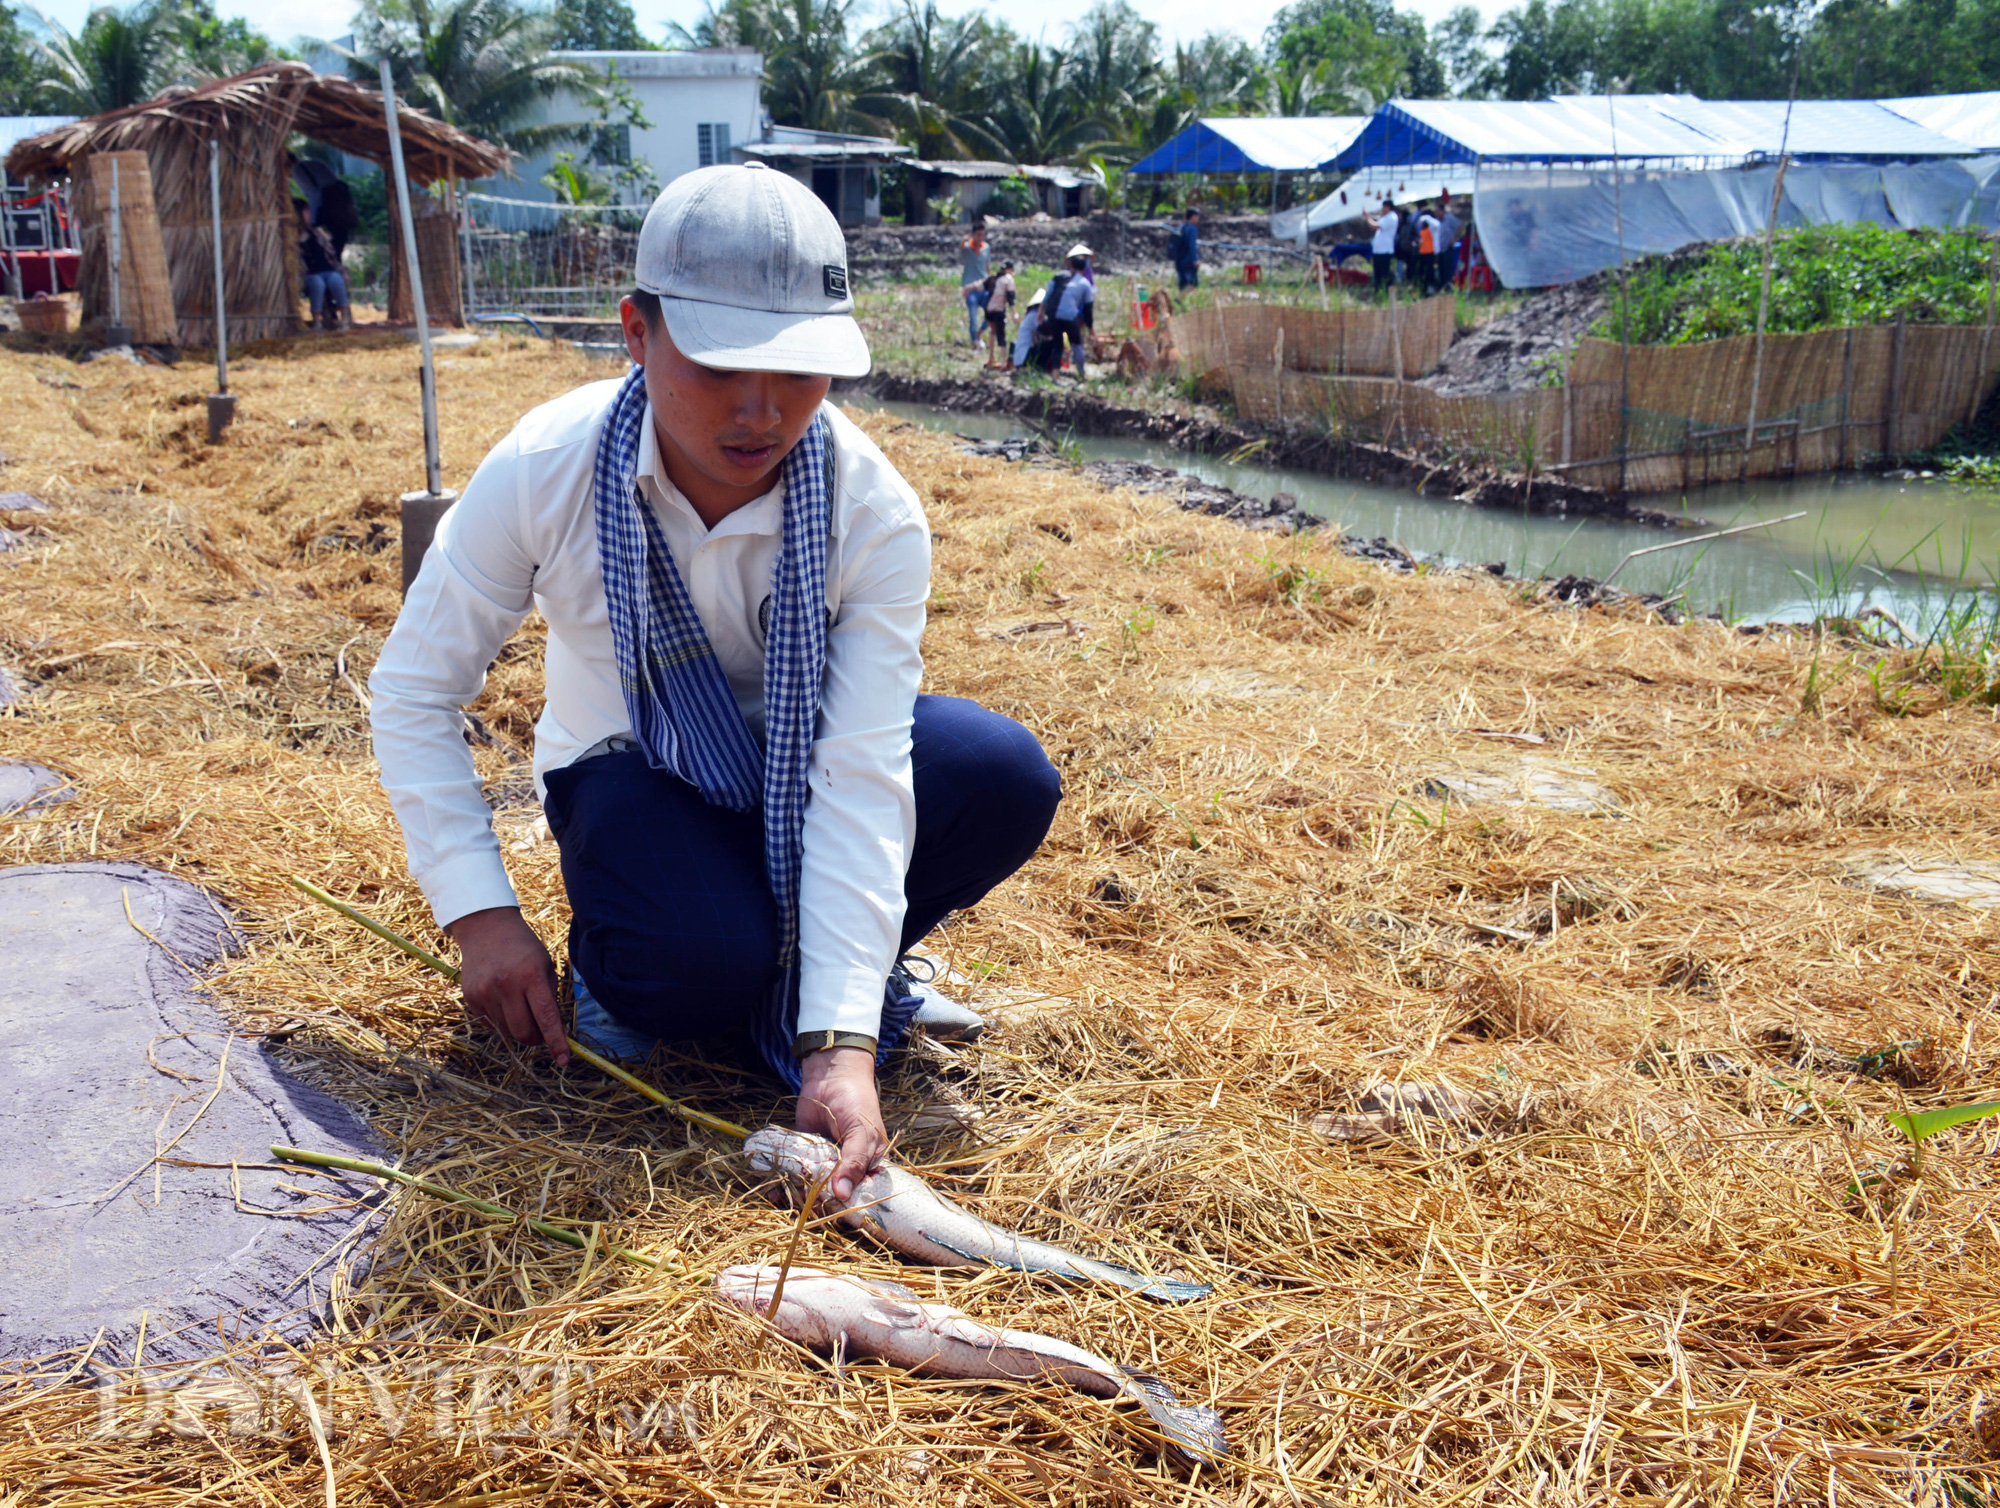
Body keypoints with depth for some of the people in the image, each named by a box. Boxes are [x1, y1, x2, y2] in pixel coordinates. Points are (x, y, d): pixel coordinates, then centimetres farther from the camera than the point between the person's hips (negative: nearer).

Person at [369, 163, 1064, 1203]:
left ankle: (796, 981, -2)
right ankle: (628, 965, 4)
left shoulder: (874, 512, -25)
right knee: (700, 957, -35)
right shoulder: (542, 473, -25)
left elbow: (861, 774, -30)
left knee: (1006, 778, -27)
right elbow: (411, 696, -12)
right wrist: (479, 916, -20)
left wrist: (840, 1044, -38)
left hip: (799, 760, 2)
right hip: (634, 769, -2)